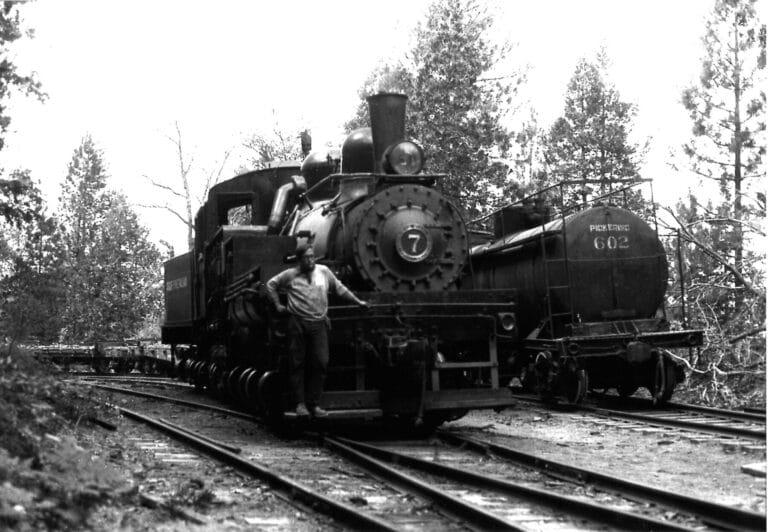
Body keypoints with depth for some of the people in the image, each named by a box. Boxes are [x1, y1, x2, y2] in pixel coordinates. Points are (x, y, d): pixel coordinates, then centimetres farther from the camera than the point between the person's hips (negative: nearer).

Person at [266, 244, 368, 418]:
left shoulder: (324, 272, 9)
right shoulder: (290, 275, 3)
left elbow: (340, 289, 19)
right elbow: (271, 284, 15)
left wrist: (358, 302, 20)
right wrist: (278, 304, 10)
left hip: (318, 324, 2)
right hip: (297, 323, -2)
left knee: (320, 364, -3)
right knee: (298, 364, 1)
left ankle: (314, 404, 5)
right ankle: (300, 404, 8)